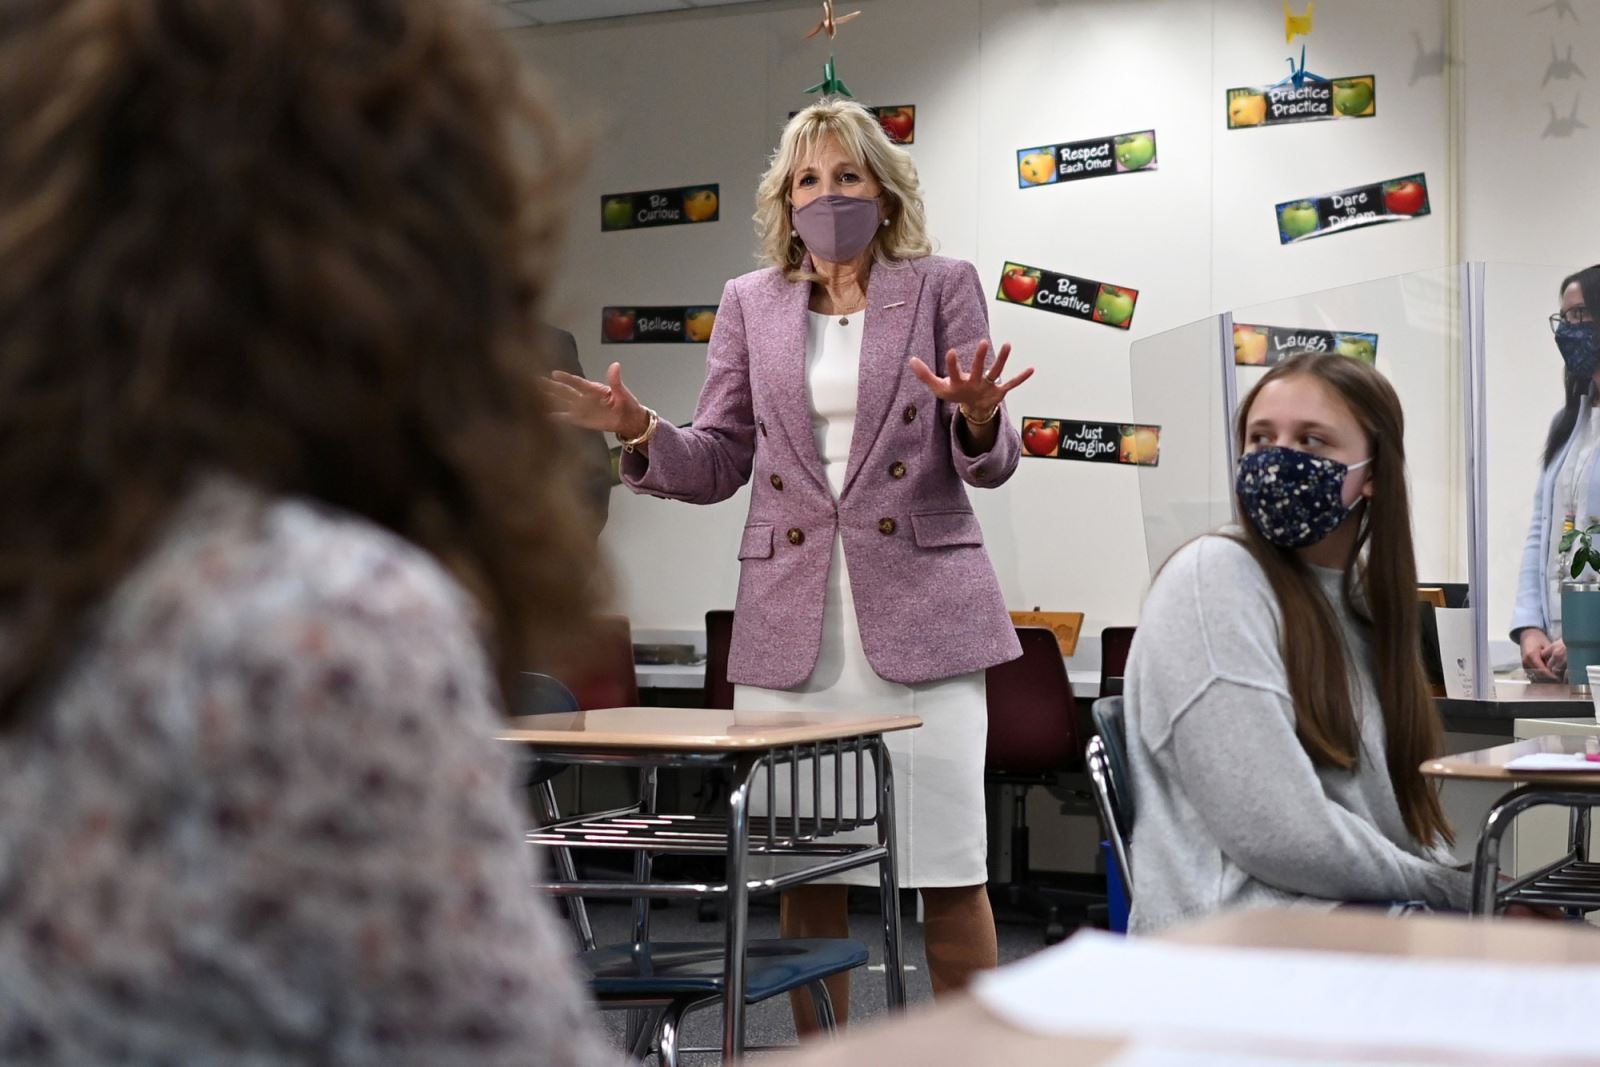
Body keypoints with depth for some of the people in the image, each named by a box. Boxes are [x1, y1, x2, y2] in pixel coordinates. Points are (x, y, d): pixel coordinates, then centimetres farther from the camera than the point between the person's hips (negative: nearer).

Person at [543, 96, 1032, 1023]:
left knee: (949, 867, -3)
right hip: (790, 621, 2)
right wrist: (641, 432, -9)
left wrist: (978, 421, -22)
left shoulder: (943, 286, 6)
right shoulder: (750, 304, 12)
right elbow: (720, 465, 10)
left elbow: (990, 462, 1)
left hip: (919, 608, -2)